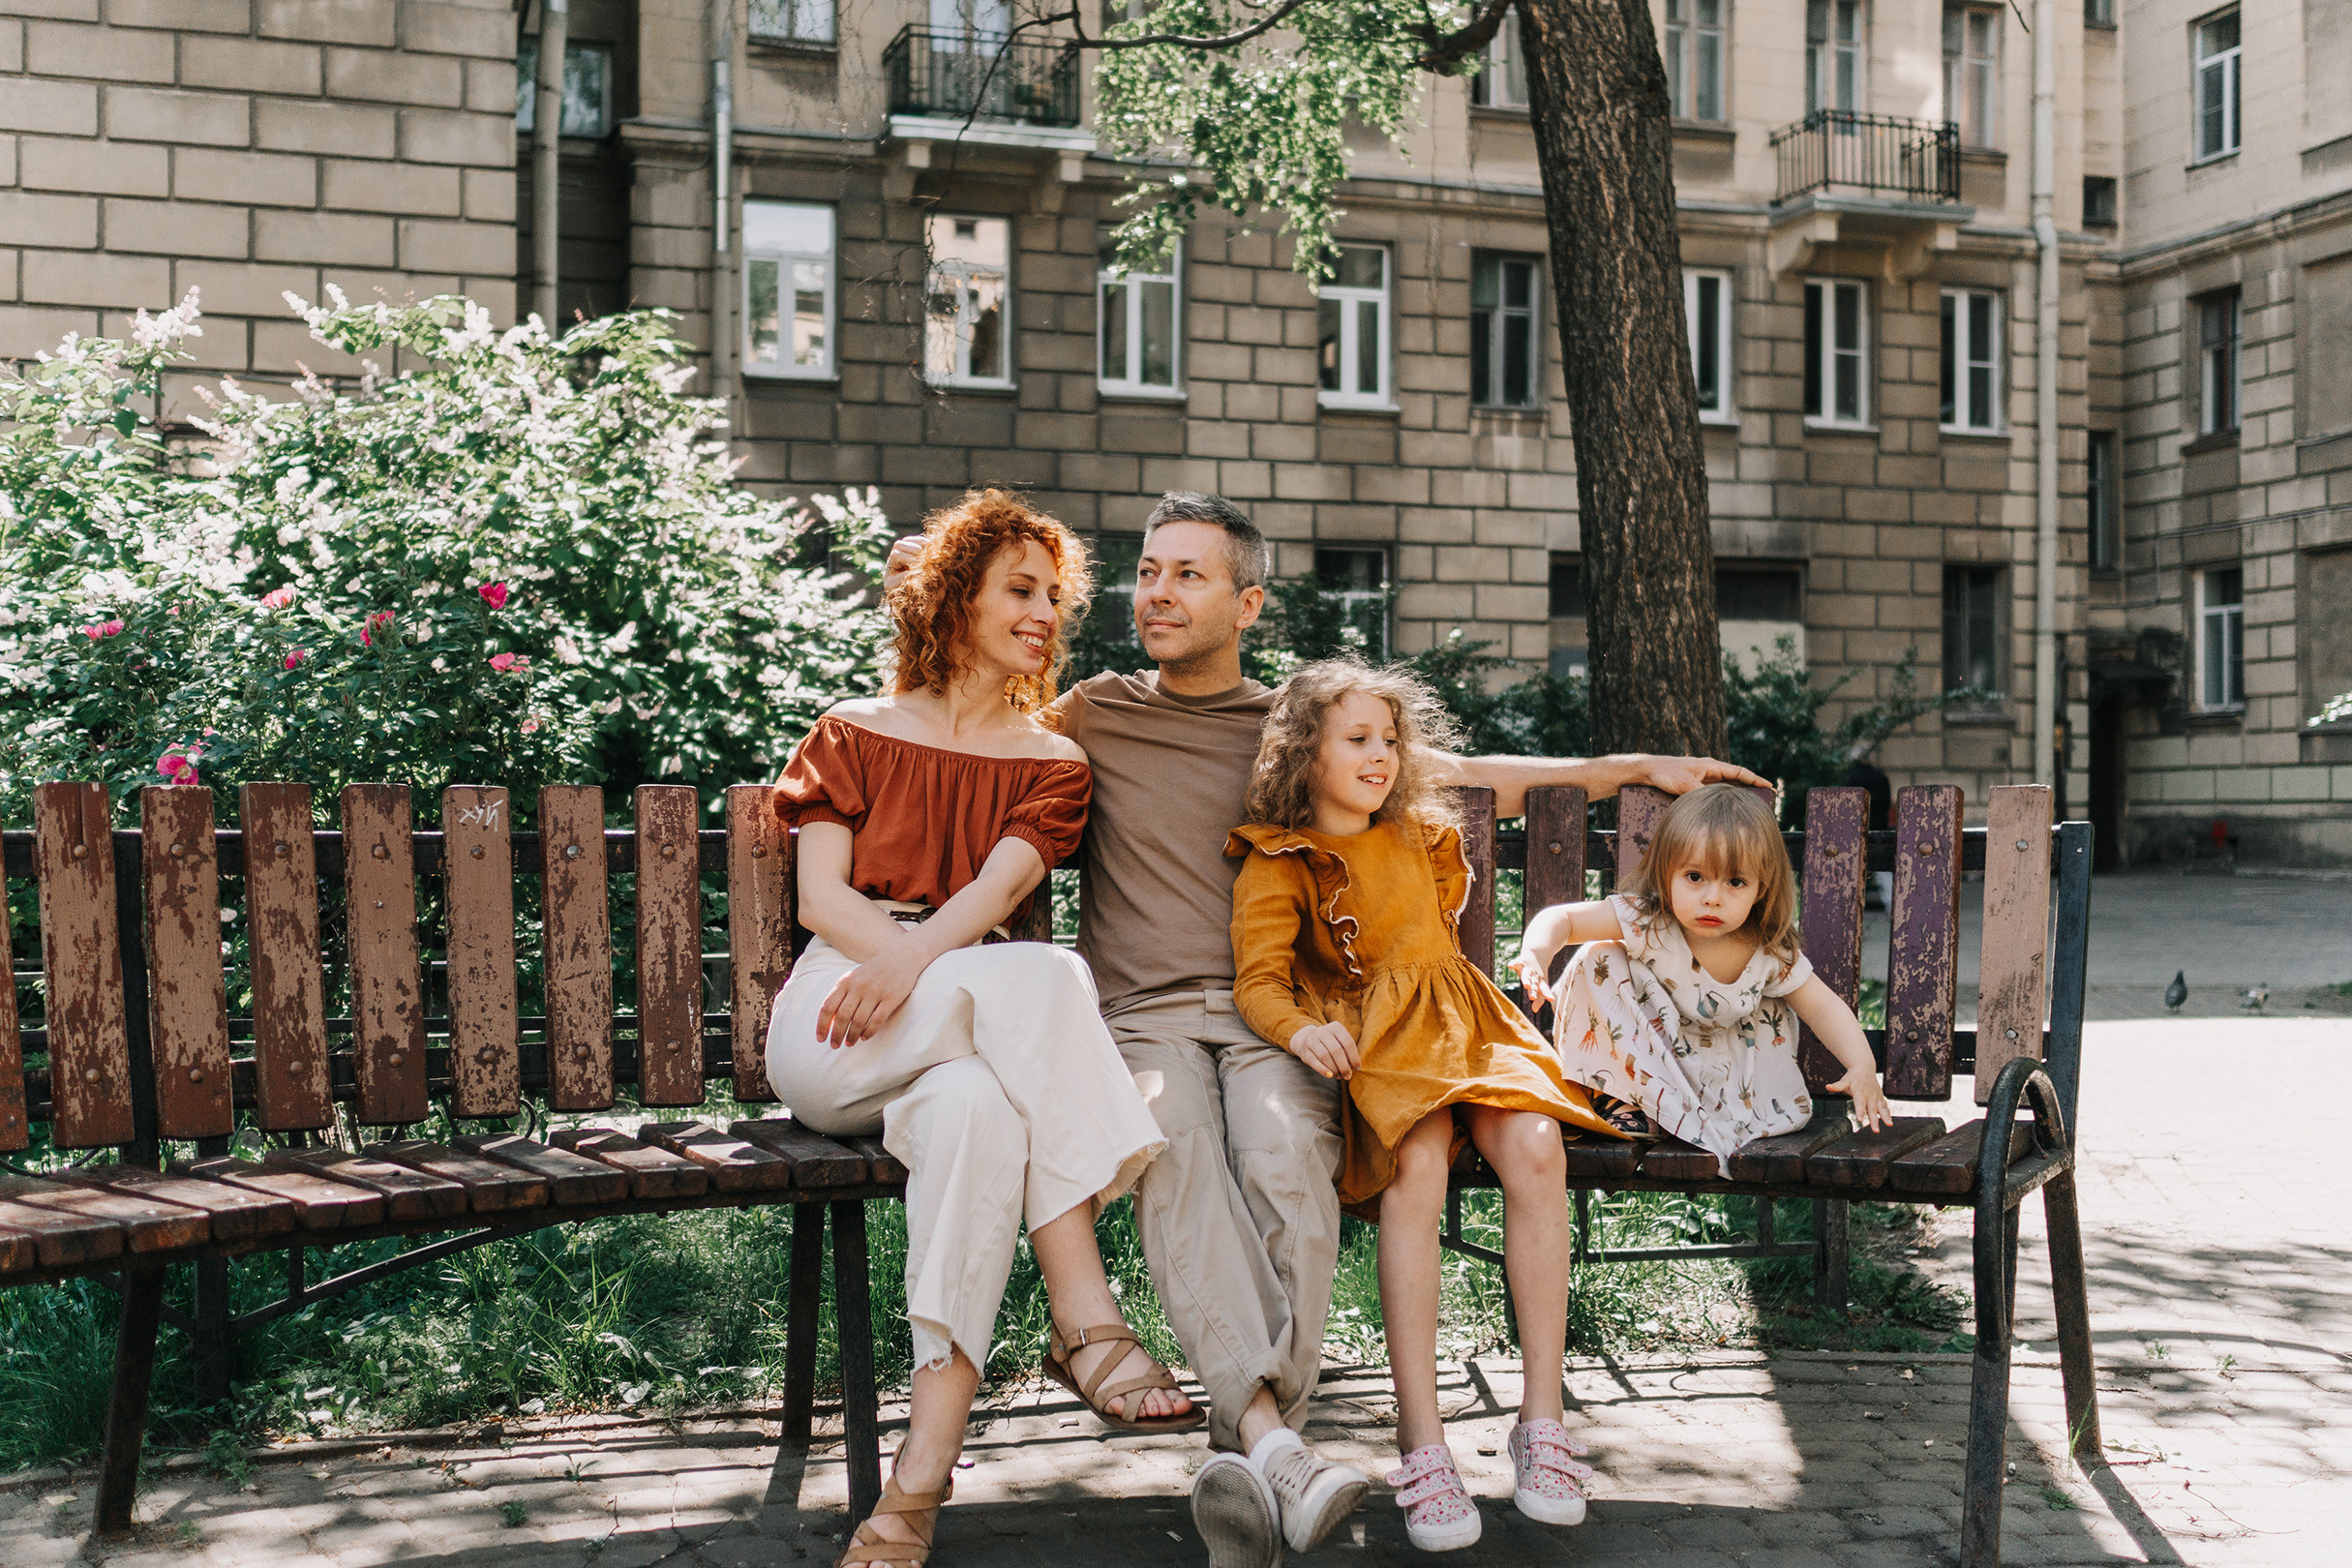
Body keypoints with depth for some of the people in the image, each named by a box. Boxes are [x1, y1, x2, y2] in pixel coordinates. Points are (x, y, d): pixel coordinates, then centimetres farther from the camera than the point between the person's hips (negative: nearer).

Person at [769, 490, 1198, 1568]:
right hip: (834, 1025, -2)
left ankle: (921, 1479, -44)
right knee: (1042, 977, -34)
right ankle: (1087, 1321, -40)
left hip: (970, 1025, 2)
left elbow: (1000, 885, -3)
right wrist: (941, 968, -18)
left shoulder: (1052, 764, 19)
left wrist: (914, 961, -25)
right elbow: (821, 896, 2)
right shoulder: (855, 734, 16)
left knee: (975, 1104, -38)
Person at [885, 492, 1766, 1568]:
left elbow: (1479, 779, 26)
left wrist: (1637, 769, 20)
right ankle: (1272, 1442, -49)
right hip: (1141, 1019, -1)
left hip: (1273, 1018, 1)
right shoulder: (1097, 713, 20)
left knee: (1284, 1155, -34)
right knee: (1172, 1135, -37)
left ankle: (1246, 1459, -40)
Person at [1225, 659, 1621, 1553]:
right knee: (1418, 1161, -35)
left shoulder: (1421, 839, 20)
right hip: (1369, 1042, -4)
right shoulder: (1277, 865, 3)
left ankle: (1541, 1419, -24)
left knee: (1535, 1148, -27)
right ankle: (1421, 1441, -35)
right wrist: (1301, 1029, -29)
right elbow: (1258, 980, -10)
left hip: (1460, 1026, 5)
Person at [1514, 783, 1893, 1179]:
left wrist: (1862, 1067, -27)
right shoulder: (1645, 922, -30)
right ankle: (1623, 1097, -17)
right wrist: (1536, 956, -54)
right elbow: (1561, 919, -32)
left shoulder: (1771, 953, -21)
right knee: (1598, 961, -27)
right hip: (1637, 1055, -2)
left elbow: (1823, 1007, -12)